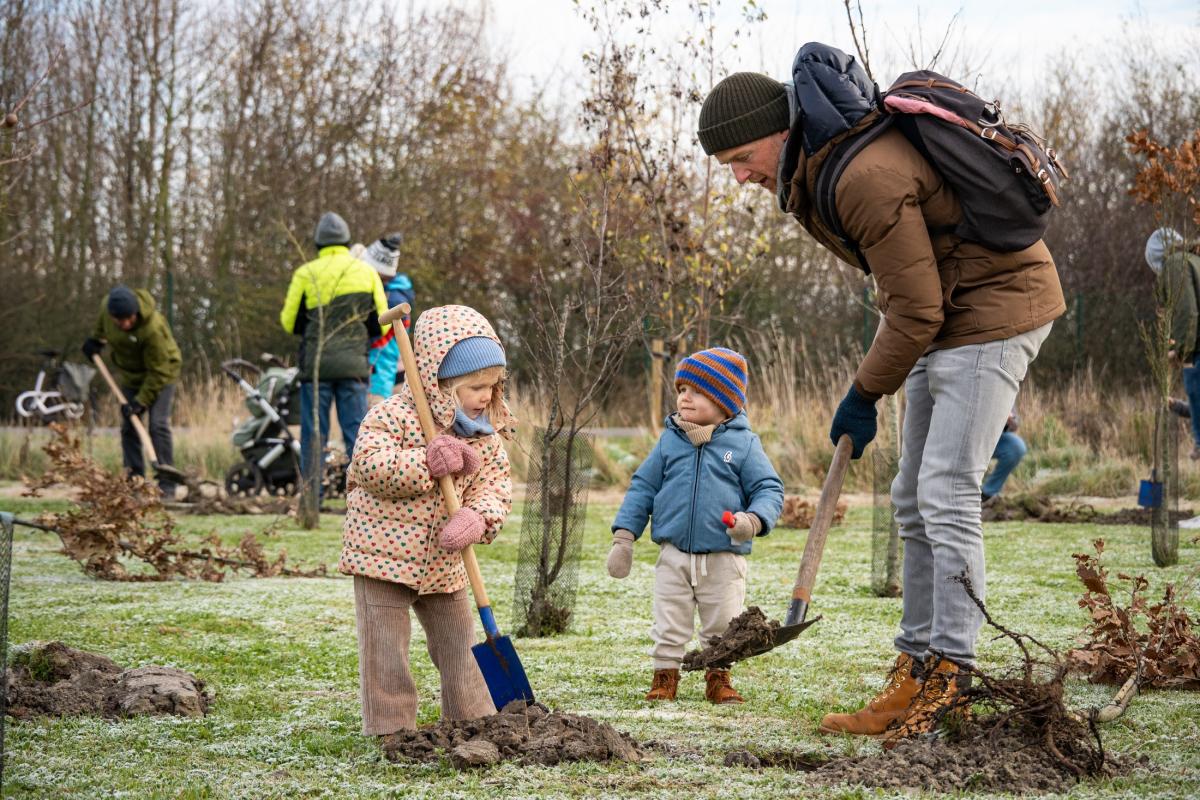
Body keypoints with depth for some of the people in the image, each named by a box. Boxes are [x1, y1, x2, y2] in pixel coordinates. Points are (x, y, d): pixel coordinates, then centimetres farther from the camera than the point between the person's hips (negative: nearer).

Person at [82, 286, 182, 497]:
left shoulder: (153, 329, -38)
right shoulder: (107, 306, -21)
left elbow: (158, 372, -30)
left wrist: (141, 401, -30)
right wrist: (96, 339, 18)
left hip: (161, 374, -6)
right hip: (129, 374, 6)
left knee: (158, 425, -16)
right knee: (128, 428, 4)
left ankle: (166, 485, -14)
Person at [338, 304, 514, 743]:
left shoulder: (486, 435, 4)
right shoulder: (393, 415, -15)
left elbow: (496, 483, -4)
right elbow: (368, 463, -26)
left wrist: (477, 517, -26)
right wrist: (427, 465, -32)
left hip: (443, 565, 6)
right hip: (384, 555, -6)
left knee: (459, 644, 12)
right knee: (386, 649, -3)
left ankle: (474, 723, 23)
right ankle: (392, 729, 4)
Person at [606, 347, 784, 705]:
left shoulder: (743, 444, -4)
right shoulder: (669, 441, 3)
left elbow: (769, 489, -3)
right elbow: (642, 487, 8)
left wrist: (754, 521, -24)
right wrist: (624, 536, 2)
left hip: (724, 559, -1)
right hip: (673, 556, 1)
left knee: (723, 628, 9)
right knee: (668, 626, 6)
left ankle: (719, 678, 25)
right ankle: (665, 677, 18)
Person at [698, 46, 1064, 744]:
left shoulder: (866, 177, -27)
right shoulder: (817, 168, 5)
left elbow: (916, 311, -23)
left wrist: (865, 395, -12)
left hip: (995, 307, -11)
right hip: (947, 311, 11)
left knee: (946, 495, -15)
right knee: (916, 501, 9)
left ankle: (950, 677, -13)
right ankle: (919, 668, 11)